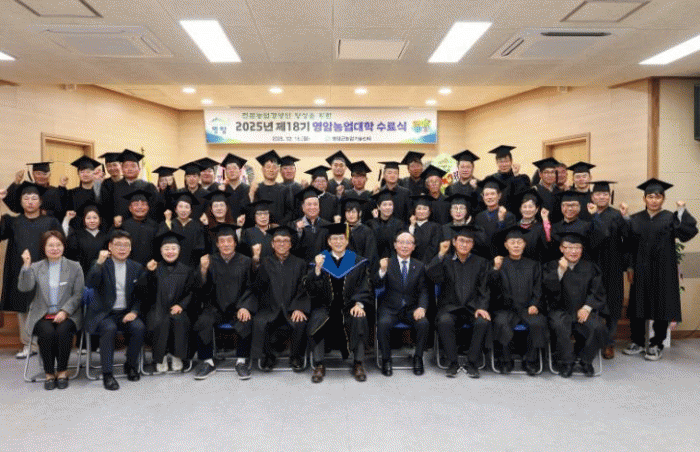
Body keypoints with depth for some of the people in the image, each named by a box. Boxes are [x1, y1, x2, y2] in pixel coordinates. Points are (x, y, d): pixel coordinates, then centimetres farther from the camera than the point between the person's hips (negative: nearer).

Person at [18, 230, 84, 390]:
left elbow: (78, 294, 3)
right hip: (42, 315, 1)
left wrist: (64, 311, -11)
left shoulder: (74, 267, 9)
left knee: (63, 331, -31)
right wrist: (26, 266, -15)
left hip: (67, 315, -1)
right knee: (47, 332, -30)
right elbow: (24, 287, -4)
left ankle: (62, 371, -13)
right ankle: (49, 373, -13)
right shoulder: (35, 267, 13)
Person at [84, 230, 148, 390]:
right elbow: (89, 284, -17)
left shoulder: (137, 268, 9)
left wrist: (134, 312, -5)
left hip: (126, 313, 3)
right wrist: (99, 262, -27)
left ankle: (131, 365, -2)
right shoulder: (101, 265, 2)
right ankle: (107, 374, -21)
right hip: (103, 314, -2)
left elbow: (141, 295, 12)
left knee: (139, 327, -26)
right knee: (109, 329, -33)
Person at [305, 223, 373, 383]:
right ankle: (319, 365, -12)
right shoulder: (320, 260, 9)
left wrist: (359, 304, -15)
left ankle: (358, 364, -13)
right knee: (315, 322, -28)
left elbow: (364, 288, 4)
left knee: (359, 320, -31)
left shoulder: (357, 262, 9)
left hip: (349, 306, 0)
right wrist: (317, 269, -17)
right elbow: (311, 289, -1)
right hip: (326, 307, 1)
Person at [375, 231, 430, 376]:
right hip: (390, 308, -1)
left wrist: (421, 307, -14)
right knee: (383, 323, -31)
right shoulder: (387, 263, 4)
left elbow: (423, 291, 5)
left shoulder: (419, 266, 10)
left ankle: (418, 357, -4)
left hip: (411, 308, 2)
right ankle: (386, 359, -9)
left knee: (424, 323, -27)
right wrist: (382, 271, -30)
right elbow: (378, 286, -10)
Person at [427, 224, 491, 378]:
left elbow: (484, 289, 6)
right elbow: (432, 275, -9)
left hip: (473, 307, 1)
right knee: (444, 321, -33)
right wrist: (441, 254, -13)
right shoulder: (445, 261, 10)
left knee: (483, 322, -31)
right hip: (450, 307, -1)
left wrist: (482, 307, -10)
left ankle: (472, 363, -13)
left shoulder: (481, 263, 13)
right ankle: (452, 363, -15)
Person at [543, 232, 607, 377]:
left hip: (584, 310, 2)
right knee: (560, 326, -34)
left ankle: (586, 360, -3)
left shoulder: (590, 268, 14)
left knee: (598, 327, -28)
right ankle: (566, 361, -13)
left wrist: (587, 307, -9)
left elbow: (597, 292, 8)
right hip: (560, 310, -2)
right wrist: (560, 271, -17)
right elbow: (548, 288, -6)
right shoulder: (551, 266, 9)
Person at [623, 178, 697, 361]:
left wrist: (682, 210, -21)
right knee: (638, 305, 8)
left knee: (661, 305, 3)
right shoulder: (635, 219, 6)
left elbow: (690, 231, -17)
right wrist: (630, 267, -1)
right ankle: (637, 342, 21)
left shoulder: (671, 218, 0)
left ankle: (656, 345, 16)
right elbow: (630, 245, 4)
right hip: (641, 270, 2)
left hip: (663, 270, -2)